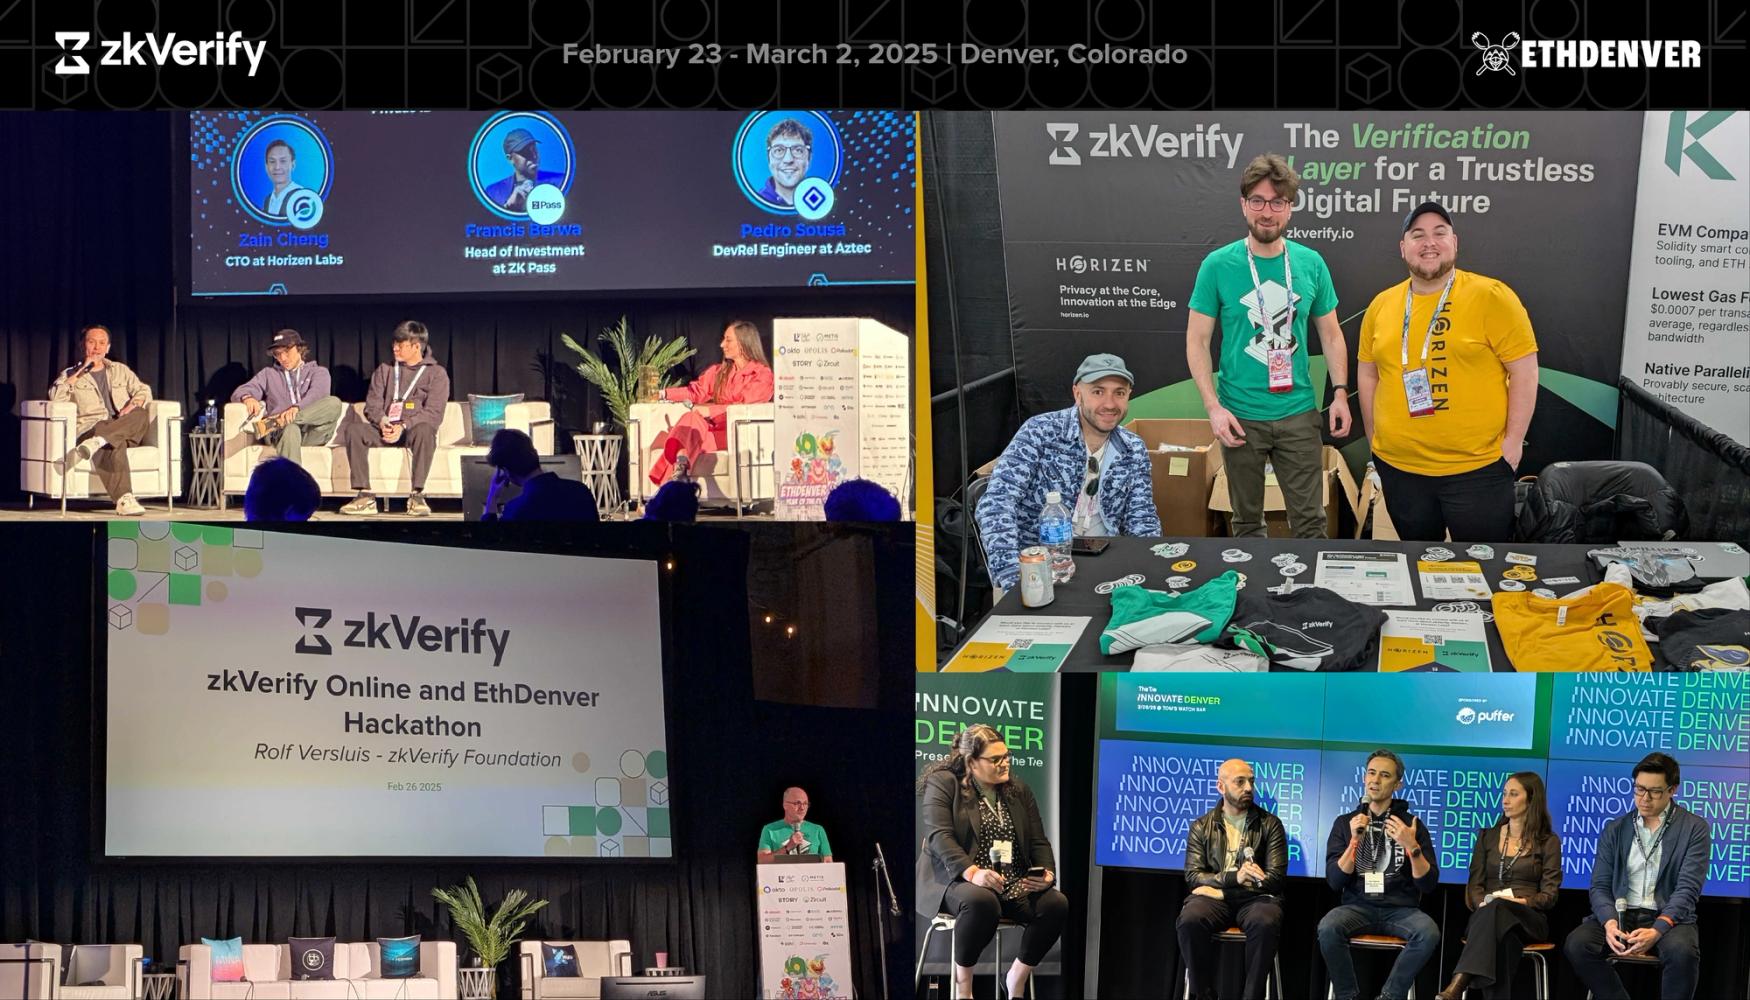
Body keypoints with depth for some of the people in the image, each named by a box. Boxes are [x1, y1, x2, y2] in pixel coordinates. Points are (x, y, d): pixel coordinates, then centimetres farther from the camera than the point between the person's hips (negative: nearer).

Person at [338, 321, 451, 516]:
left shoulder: (436, 373, 5)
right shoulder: (384, 370, 18)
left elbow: (434, 413, -7)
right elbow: (372, 405, 9)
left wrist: (404, 426, -21)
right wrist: (382, 421, -15)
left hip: (414, 429, -4)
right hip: (385, 429, 4)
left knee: (425, 430, -40)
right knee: (352, 429, -25)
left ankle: (417, 495, -38)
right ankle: (365, 496, -30)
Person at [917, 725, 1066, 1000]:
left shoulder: (1019, 790, 16)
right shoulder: (943, 784, -1)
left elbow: (1038, 841, 13)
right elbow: (939, 836, -14)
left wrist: (1047, 873, -11)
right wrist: (973, 872, -29)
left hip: (1014, 884, 5)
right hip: (957, 881, -5)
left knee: (1056, 904, -22)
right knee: (982, 901, -39)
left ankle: (1018, 975, -1)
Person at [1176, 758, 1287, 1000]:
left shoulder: (1270, 824, 7)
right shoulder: (1201, 827, 11)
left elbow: (1276, 877, -1)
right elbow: (1193, 876, 2)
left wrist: (1220, 889, -10)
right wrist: (1233, 877, -19)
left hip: (1255, 897, -1)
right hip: (1214, 896, 1)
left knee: (1266, 922, -37)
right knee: (1190, 920, -33)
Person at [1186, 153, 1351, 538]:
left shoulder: (1311, 263, 2)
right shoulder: (1217, 265, -6)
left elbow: (1330, 334, 11)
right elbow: (1197, 340, -3)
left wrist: (1340, 391, 0)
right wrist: (1213, 406, -12)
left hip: (1299, 413, 1)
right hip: (1241, 416, -1)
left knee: (1310, 521, 3)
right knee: (1248, 522, 11)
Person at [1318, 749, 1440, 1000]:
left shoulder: (1411, 824, 6)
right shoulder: (1345, 823, 9)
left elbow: (1428, 884, -1)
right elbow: (1335, 881, 0)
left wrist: (1412, 847, -16)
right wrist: (1355, 840, -12)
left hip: (1400, 909, 0)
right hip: (1359, 906, 0)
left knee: (1428, 933, -33)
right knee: (1328, 928, -33)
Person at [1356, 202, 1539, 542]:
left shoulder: (1492, 297, -7)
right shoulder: (1381, 305, 7)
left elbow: (1524, 371, -7)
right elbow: (1367, 374, 15)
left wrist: (1513, 442, -10)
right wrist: (1374, 438, 11)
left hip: (1477, 468, -4)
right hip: (1398, 468, 4)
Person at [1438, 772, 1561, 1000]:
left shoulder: (1548, 842, 9)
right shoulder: (1487, 836, 18)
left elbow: (1549, 895, 2)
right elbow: (1474, 885, 11)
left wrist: (1523, 901, -17)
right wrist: (1482, 903, -12)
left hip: (1529, 919, -3)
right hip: (1488, 915, 3)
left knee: (1497, 909, -40)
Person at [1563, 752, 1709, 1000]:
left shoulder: (1695, 829, 1)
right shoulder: (1615, 830, 11)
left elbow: (1688, 889, -9)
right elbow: (1600, 886, 5)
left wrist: (1657, 930, -26)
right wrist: (1610, 923, -18)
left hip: (1669, 918, -3)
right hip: (1620, 915, 3)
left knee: (1682, 951, -37)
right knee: (1577, 944, -27)